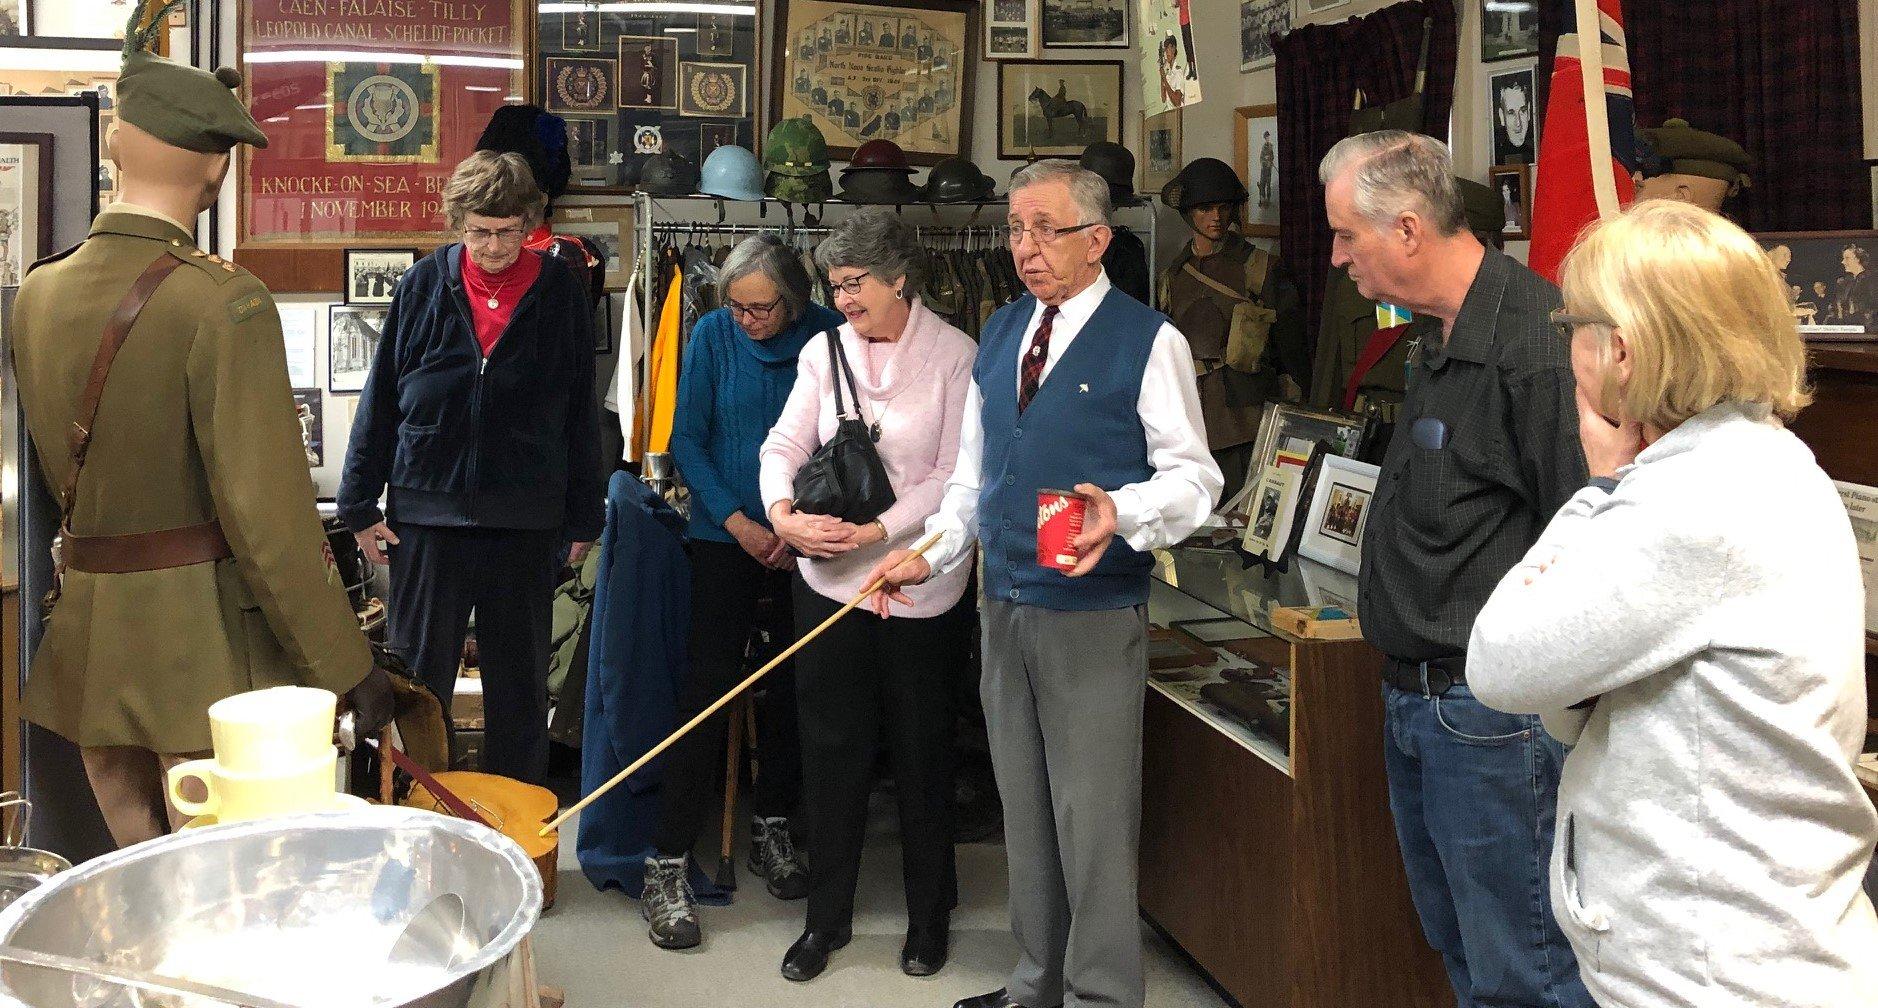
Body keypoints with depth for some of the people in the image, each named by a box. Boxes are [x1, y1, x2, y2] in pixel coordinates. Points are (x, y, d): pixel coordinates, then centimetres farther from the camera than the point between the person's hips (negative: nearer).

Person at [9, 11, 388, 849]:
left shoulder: (36, 294, 6)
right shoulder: (224, 303, -17)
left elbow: (62, 475, 14)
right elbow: (266, 511, -19)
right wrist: (345, 666, -13)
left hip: (87, 646, 7)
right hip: (207, 650, -6)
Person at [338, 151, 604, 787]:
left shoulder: (560, 293, 1)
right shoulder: (424, 285, 0)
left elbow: (580, 415, 5)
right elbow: (379, 401, 3)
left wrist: (584, 519, 5)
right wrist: (361, 505, 1)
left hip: (526, 520, 0)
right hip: (427, 512, 0)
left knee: (519, 686, 11)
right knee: (419, 678, 8)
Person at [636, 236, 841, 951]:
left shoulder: (828, 336, -5)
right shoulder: (713, 335, -5)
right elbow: (687, 441, -2)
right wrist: (738, 522, -10)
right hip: (727, 537, -1)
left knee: (794, 688, 9)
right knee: (709, 685, -7)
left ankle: (771, 830, 28)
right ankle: (667, 868, -5)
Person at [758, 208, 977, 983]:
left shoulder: (952, 355, -8)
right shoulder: (824, 351, 4)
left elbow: (956, 476, -12)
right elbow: (785, 444, 2)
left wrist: (878, 531, -21)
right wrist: (783, 514, -18)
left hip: (917, 587, -3)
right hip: (828, 580, 3)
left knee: (921, 753, 9)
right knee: (831, 749, 9)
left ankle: (929, 915, 26)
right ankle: (827, 917, 23)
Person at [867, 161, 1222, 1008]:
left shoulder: (1147, 340, -9)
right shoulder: (1000, 333, 11)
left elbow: (1193, 474, -10)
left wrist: (1122, 514, -28)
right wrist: (930, 556, 5)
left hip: (1094, 616, -7)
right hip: (1004, 609, 7)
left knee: (1093, 820, -2)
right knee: (1024, 812, 17)